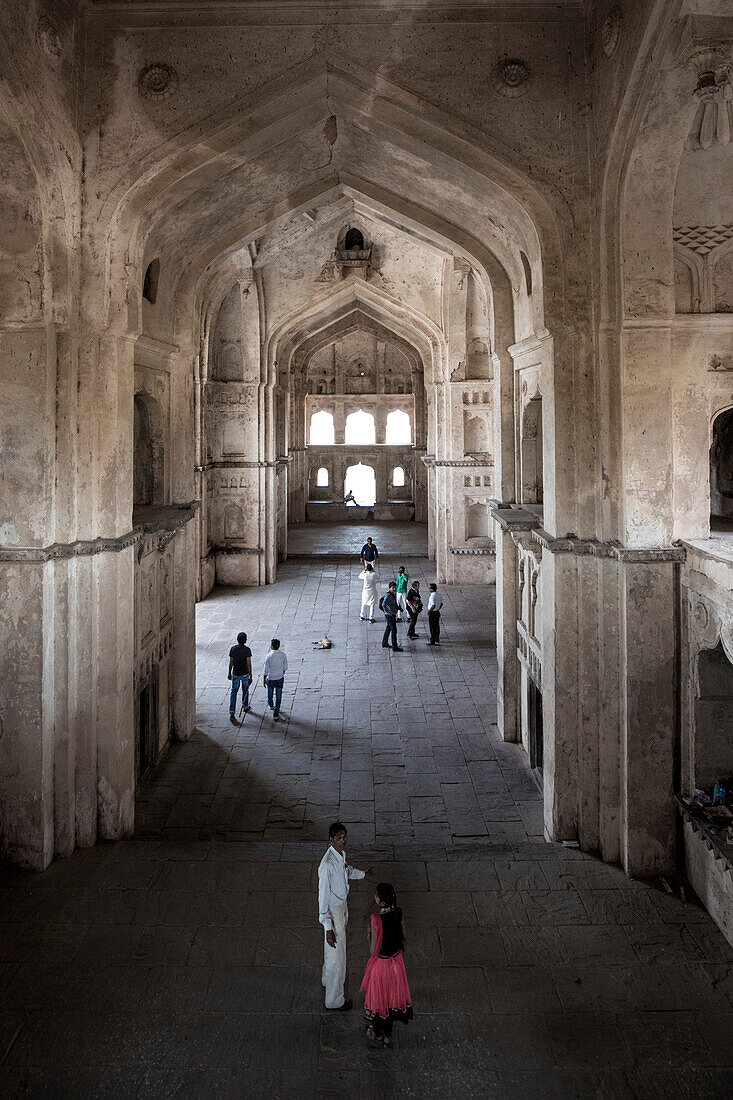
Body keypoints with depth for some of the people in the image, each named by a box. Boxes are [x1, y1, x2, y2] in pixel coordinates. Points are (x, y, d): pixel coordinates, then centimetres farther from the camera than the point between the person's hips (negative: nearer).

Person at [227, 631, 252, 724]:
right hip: (245, 674, -1)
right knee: (245, 690, 22)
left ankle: (232, 713, -6)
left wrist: (229, 673, 11)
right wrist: (250, 676, -10)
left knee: (233, 692, 6)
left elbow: (231, 662, -2)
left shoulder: (233, 649, -9)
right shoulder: (247, 650, -16)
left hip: (235, 674, 1)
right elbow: (249, 664, -16)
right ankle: (245, 706, 41)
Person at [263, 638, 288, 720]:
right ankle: (276, 715, 13)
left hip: (270, 679, -2)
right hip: (280, 679, 2)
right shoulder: (283, 655, -11)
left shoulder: (269, 656, -22)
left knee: (270, 694, 25)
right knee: (278, 696, 10)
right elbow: (285, 667, 1)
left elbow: (265, 670, -16)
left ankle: (271, 706, 52)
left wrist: (264, 680, -3)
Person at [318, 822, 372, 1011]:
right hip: (333, 912, -8)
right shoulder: (327, 865, -34)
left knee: (334, 951, 29)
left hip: (342, 904, 8)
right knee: (337, 956, 6)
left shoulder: (341, 854, -7)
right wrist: (328, 928, -28)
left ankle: (328, 979, 52)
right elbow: (323, 897, -30)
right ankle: (334, 1001, 23)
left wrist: (362, 874, 32)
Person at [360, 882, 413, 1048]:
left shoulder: (376, 919, -32)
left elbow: (373, 950, -24)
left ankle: (377, 1033, 40)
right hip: (396, 960, 6)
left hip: (380, 963, -5)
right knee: (392, 994, 24)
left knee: (377, 996, 19)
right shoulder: (398, 913, -13)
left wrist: (369, 933, -10)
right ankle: (388, 1035, 42)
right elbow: (403, 936, 1)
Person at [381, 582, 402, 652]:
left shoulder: (393, 594, 9)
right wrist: (388, 612, -24)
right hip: (390, 615, -10)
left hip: (393, 614, 10)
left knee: (388, 628, 18)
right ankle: (395, 647, -5)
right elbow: (383, 605, -34)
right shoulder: (388, 595, -22)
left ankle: (384, 644, 29)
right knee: (394, 629, -8)